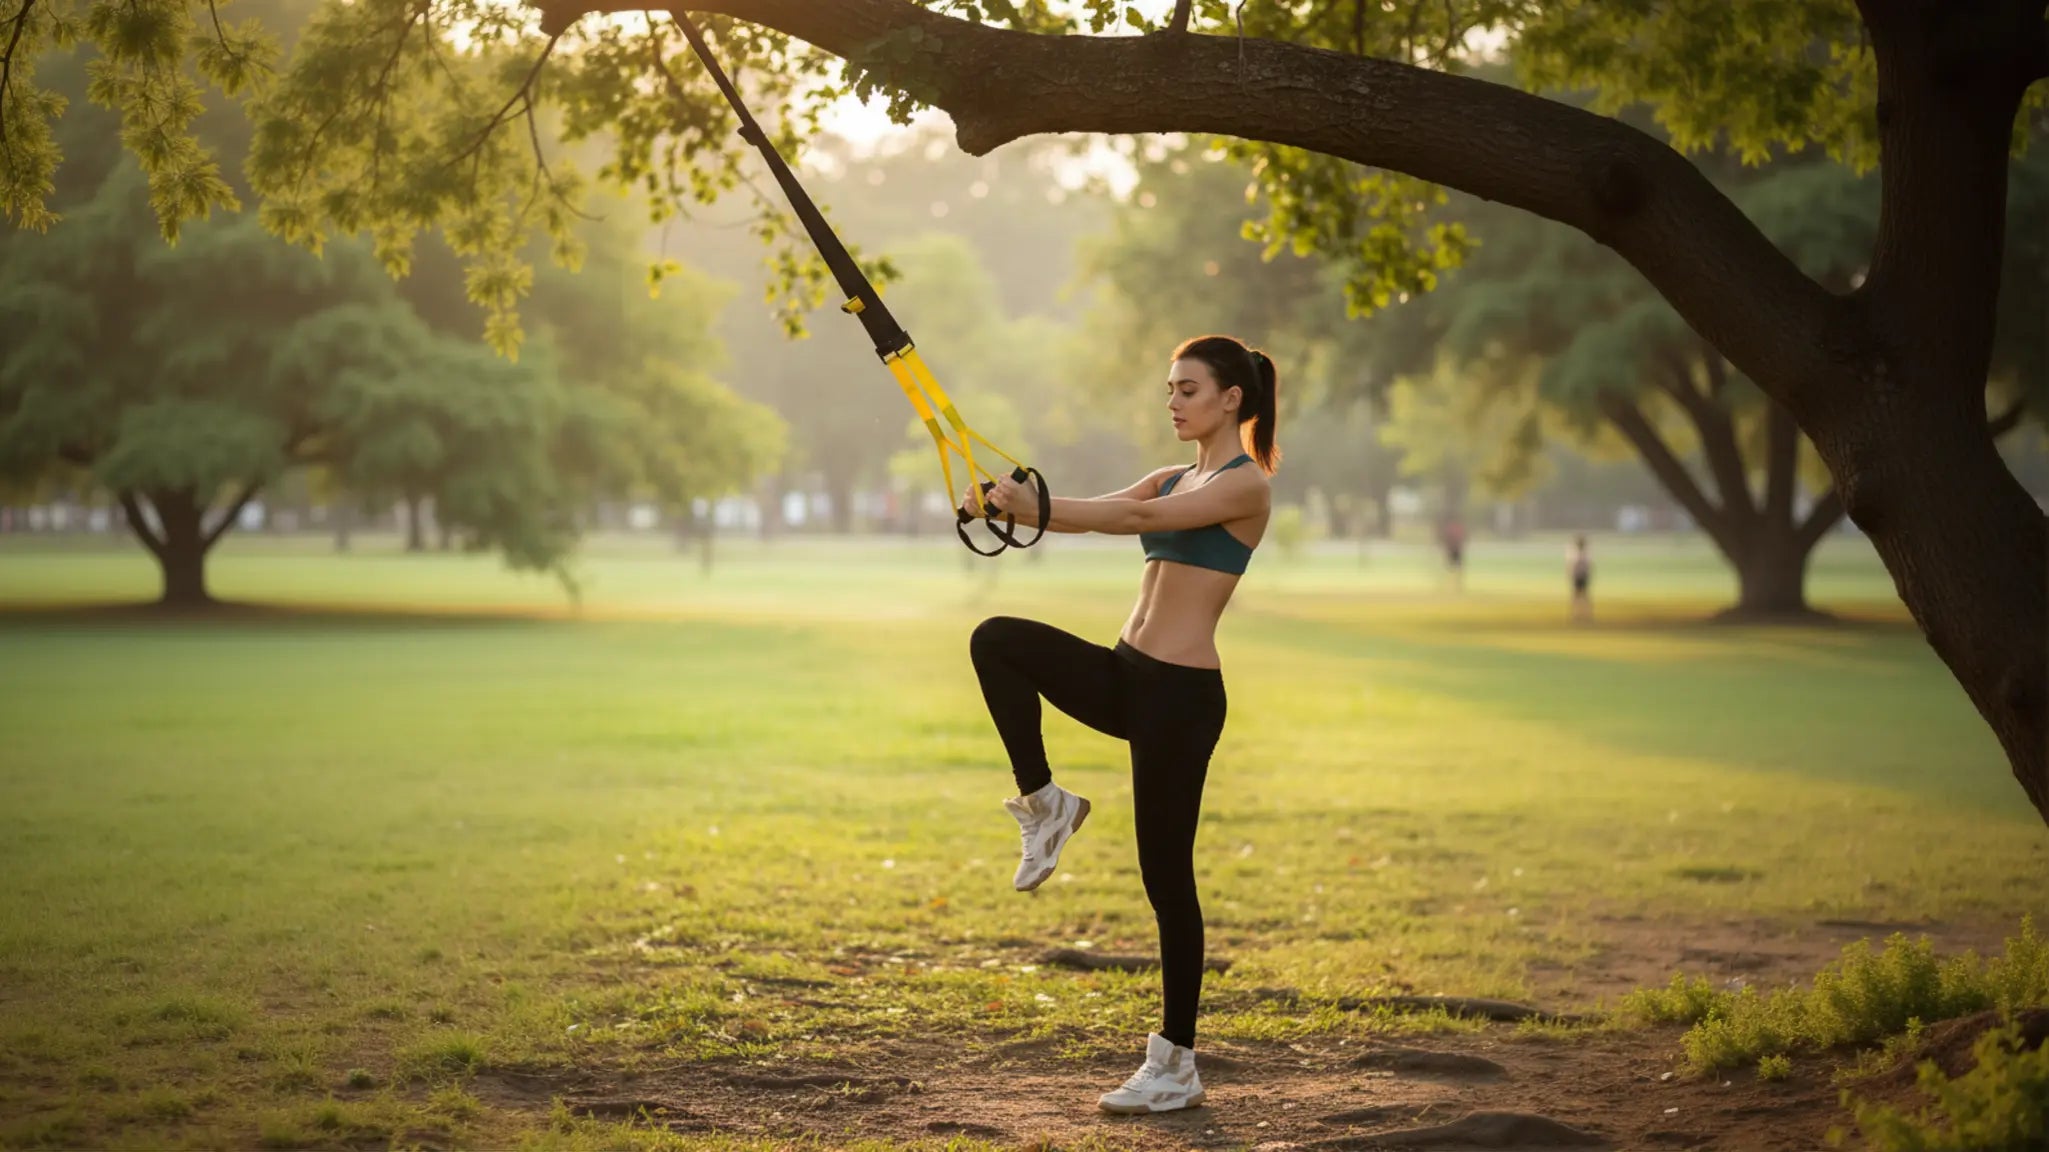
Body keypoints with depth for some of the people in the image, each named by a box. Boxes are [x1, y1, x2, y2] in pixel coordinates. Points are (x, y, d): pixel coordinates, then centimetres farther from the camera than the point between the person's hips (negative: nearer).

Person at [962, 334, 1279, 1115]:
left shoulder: (1246, 484, -9)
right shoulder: (1173, 479, 17)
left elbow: (1141, 517, -23)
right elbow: (1096, 513, 4)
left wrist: (1034, 507, -31)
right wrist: (1017, 506, -14)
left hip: (1181, 693, -8)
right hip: (1126, 675, 8)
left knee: (1166, 875, -2)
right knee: (996, 640, -14)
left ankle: (1176, 1066, 9)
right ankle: (1044, 803, -1)